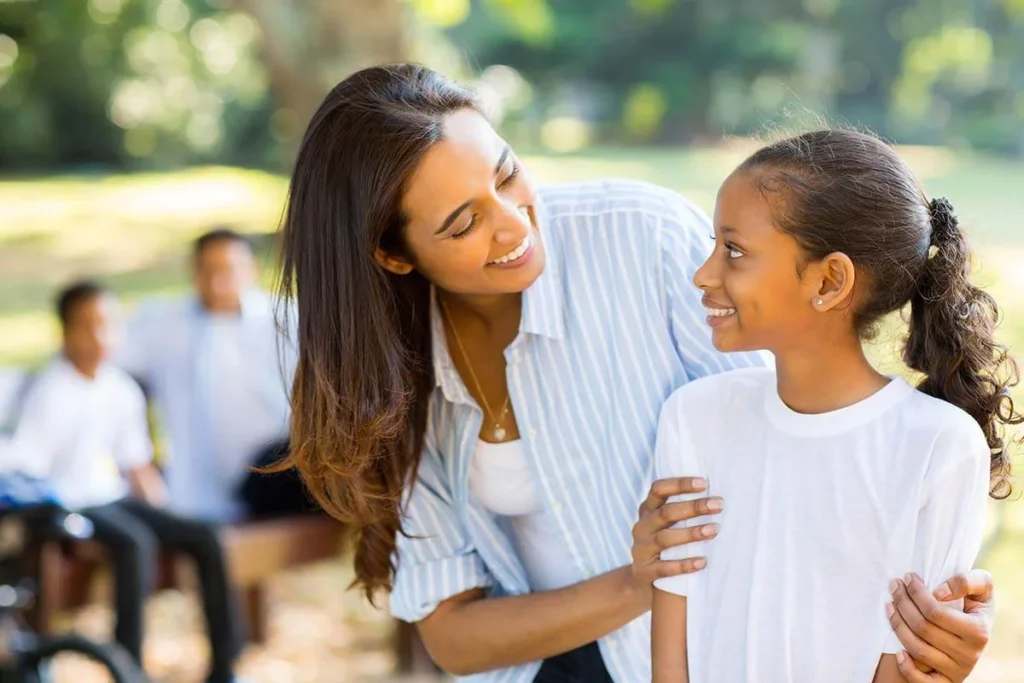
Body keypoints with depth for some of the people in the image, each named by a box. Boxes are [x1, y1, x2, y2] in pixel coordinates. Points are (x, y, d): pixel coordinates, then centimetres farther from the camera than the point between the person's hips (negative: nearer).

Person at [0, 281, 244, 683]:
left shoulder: (122, 390, 8)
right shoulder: (48, 393, -11)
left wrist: (161, 511, 6)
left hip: (116, 498, 7)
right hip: (71, 506, -7)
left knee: (203, 537, -9)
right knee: (135, 542, -34)